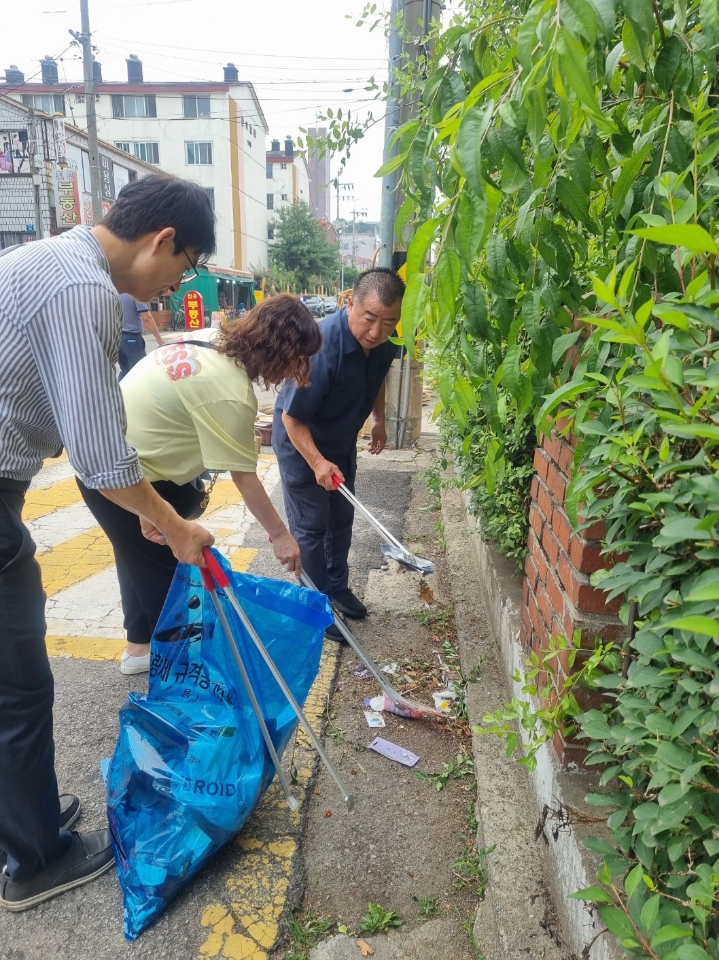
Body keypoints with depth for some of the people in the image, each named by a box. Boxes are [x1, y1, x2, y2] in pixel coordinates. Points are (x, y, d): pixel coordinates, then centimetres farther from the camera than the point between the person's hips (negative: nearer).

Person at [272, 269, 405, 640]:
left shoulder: (384, 343, -14)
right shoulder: (321, 345, -36)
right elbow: (292, 417, -29)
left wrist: (379, 421, 13)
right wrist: (317, 462, -37)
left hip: (342, 443, 7)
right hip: (301, 444, -7)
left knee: (341, 519, 17)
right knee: (311, 526, 0)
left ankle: (337, 588, 36)